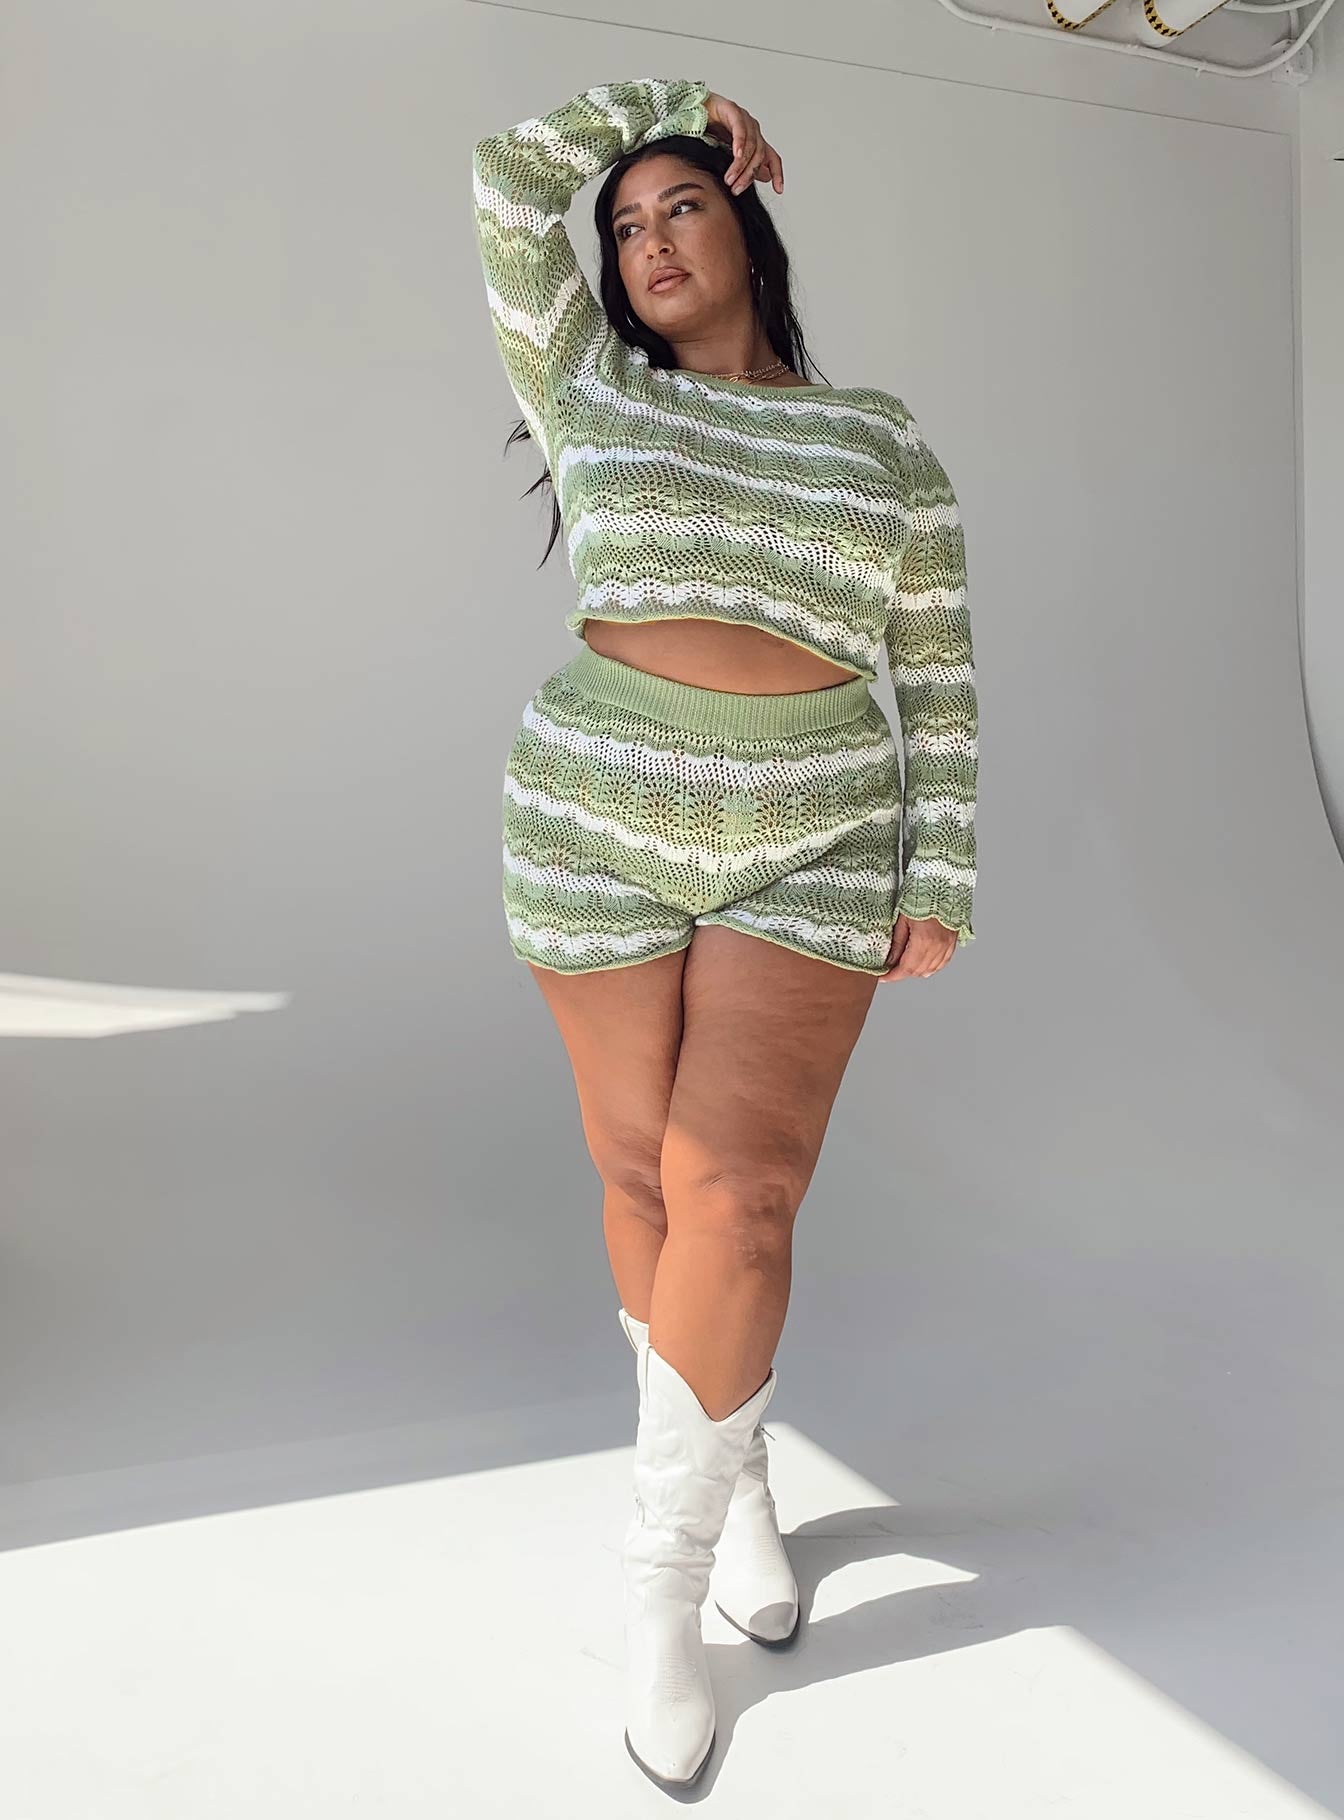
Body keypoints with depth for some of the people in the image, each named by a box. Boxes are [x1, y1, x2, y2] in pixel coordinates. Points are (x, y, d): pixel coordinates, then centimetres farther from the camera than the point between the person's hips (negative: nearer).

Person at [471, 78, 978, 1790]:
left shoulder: (883, 445, 9)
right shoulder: (593, 398, 11)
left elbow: (938, 675, 7)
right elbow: (513, 174, 12)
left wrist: (939, 881, -1)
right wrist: (679, 96, 23)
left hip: (814, 848, -1)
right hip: (600, 824, 1)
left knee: (741, 1201, -11)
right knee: (647, 1180, 7)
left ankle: (660, 1580, 5)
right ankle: (736, 1475, 30)